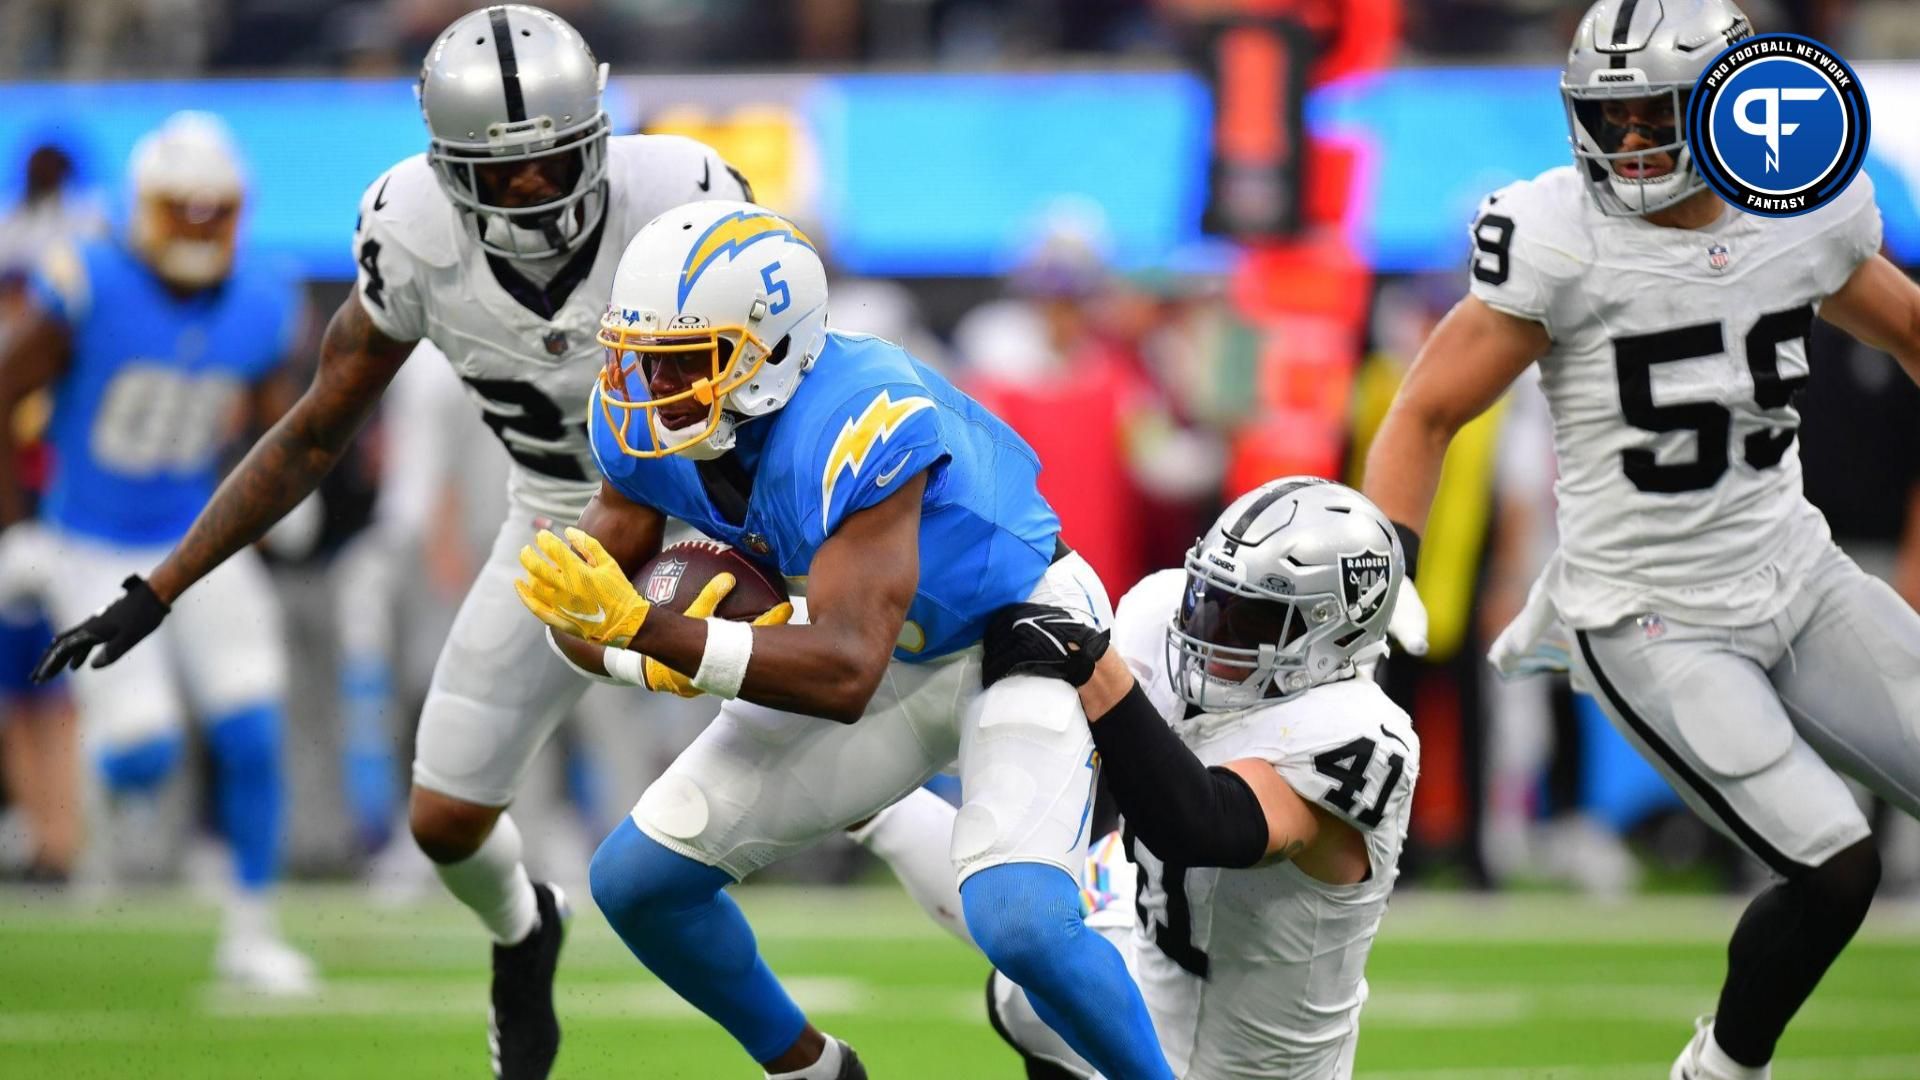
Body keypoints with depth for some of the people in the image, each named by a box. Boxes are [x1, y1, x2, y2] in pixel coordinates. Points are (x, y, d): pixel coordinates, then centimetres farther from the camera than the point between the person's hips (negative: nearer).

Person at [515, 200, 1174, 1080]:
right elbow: (583, 616, -6)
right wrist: (667, 666, -29)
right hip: (889, 660, 7)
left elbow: (846, 674, -41)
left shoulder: (855, 430, -36)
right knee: (637, 879, 1)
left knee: (1019, 922, -30)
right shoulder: (644, 422, -14)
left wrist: (648, 630, -48)